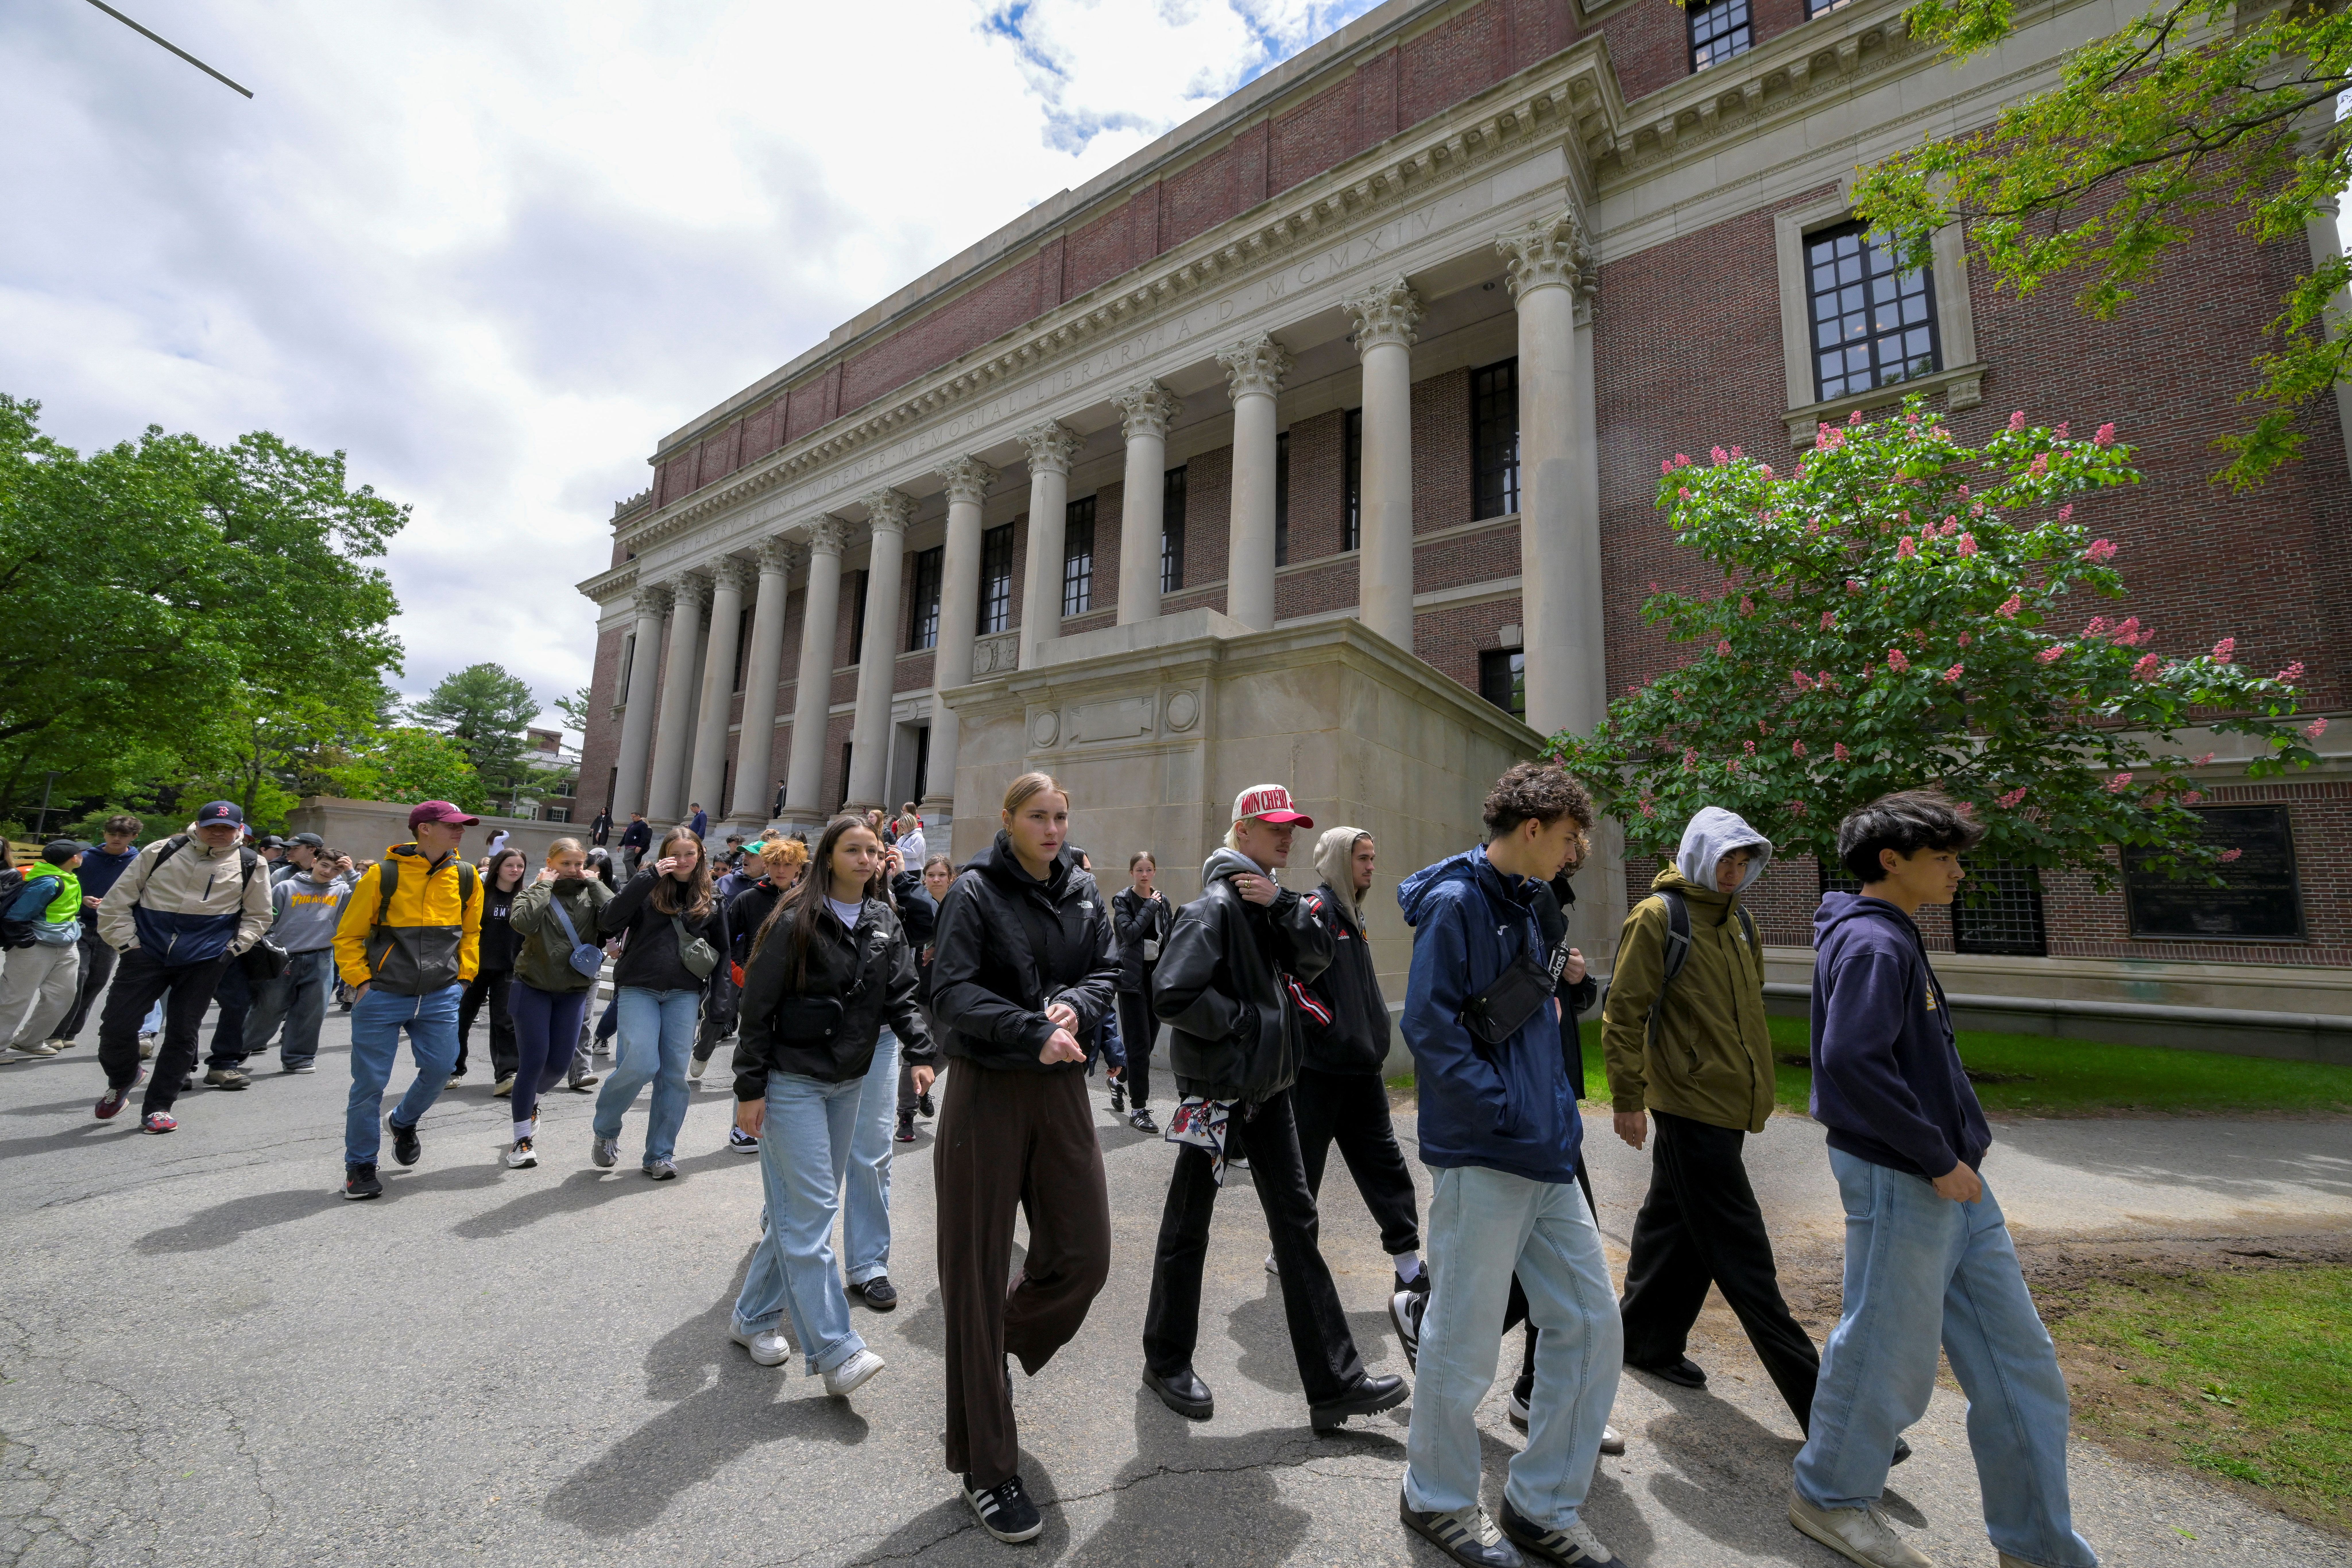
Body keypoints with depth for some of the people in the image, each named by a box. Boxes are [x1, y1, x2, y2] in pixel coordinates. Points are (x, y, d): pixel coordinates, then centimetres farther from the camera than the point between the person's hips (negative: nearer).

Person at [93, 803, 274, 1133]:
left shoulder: (250, 865, 2)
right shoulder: (161, 851, 0)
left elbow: (258, 916, 12)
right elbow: (118, 901, 6)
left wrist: (233, 949, 1)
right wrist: (126, 943, -1)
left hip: (203, 962, 0)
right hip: (148, 953, 1)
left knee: (182, 1034, 3)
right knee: (116, 1025, -1)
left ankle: (157, 1108, 16)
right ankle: (121, 1081, 31)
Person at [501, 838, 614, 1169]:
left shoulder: (590, 894, 2)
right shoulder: (535, 891, -3)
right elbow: (522, 922, -25)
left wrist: (594, 884, -13)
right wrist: (544, 885, -16)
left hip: (574, 990, 2)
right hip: (534, 988, -2)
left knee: (560, 1063, 5)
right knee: (534, 1060, -4)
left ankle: (530, 1101, 39)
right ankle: (523, 1138, 10)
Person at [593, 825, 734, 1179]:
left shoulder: (712, 902, 9)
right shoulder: (647, 890, 3)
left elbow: (723, 953, 11)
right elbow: (608, 923, -13)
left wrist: (722, 1004, 1)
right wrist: (649, 876, -16)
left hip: (684, 995, 2)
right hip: (639, 990, -2)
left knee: (674, 1075, 3)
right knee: (641, 1065, -13)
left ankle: (660, 1155, 16)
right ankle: (605, 1130, 17)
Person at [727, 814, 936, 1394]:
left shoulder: (885, 923, 4)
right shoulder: (795, 922, -12)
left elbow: (902, 997, 4)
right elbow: (758, 1008, -11)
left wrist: (922, 1053, -9)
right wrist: (750, 1089, -12)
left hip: (850, 1082, 6)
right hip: (792, 1082, -6)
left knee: (801, 1209, 16)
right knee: (811, 1211, -4)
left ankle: (754, 1318, 35)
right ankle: (834, 1351, 3)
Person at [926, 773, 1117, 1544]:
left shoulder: (1084, 891, 8)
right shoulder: (975, 891, -7)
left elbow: (1107, 970, 8)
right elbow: (952, 991, -14)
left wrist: (1073, 1006, -13)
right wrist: (1033, 1034, -23)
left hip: (1062, 1087, 5)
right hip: (987, 1090, -5)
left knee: (1083, 1257, 6)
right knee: (978, 1272, 5)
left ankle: (996, 1352, 38)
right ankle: (987, 1467, 22)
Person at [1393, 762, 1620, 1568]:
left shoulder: (1520, 905, 13)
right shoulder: (1457, 903, -15)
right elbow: (1429, 1024, -21)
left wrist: (1558, 1113, 10)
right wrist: (1503, 1112, -18)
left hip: (1547, 1157, 9)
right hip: (1484, 1161, -9)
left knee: (1592, 1327, 14)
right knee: (1465, 1347, 7)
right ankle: (1438, 1501, 32)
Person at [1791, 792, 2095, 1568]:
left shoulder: (1894, 938, 13)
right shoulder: (1872, 943, -19)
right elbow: (1852, 1060, -28)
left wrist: (1956, 1154, 15)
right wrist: (1937, 1159, -20)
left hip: (1952, 1185, 10)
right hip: (1899, 1183, -10)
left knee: (2019, 1364, 16)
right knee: (1887, 1360, 6)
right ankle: (1830, 1496, 27)